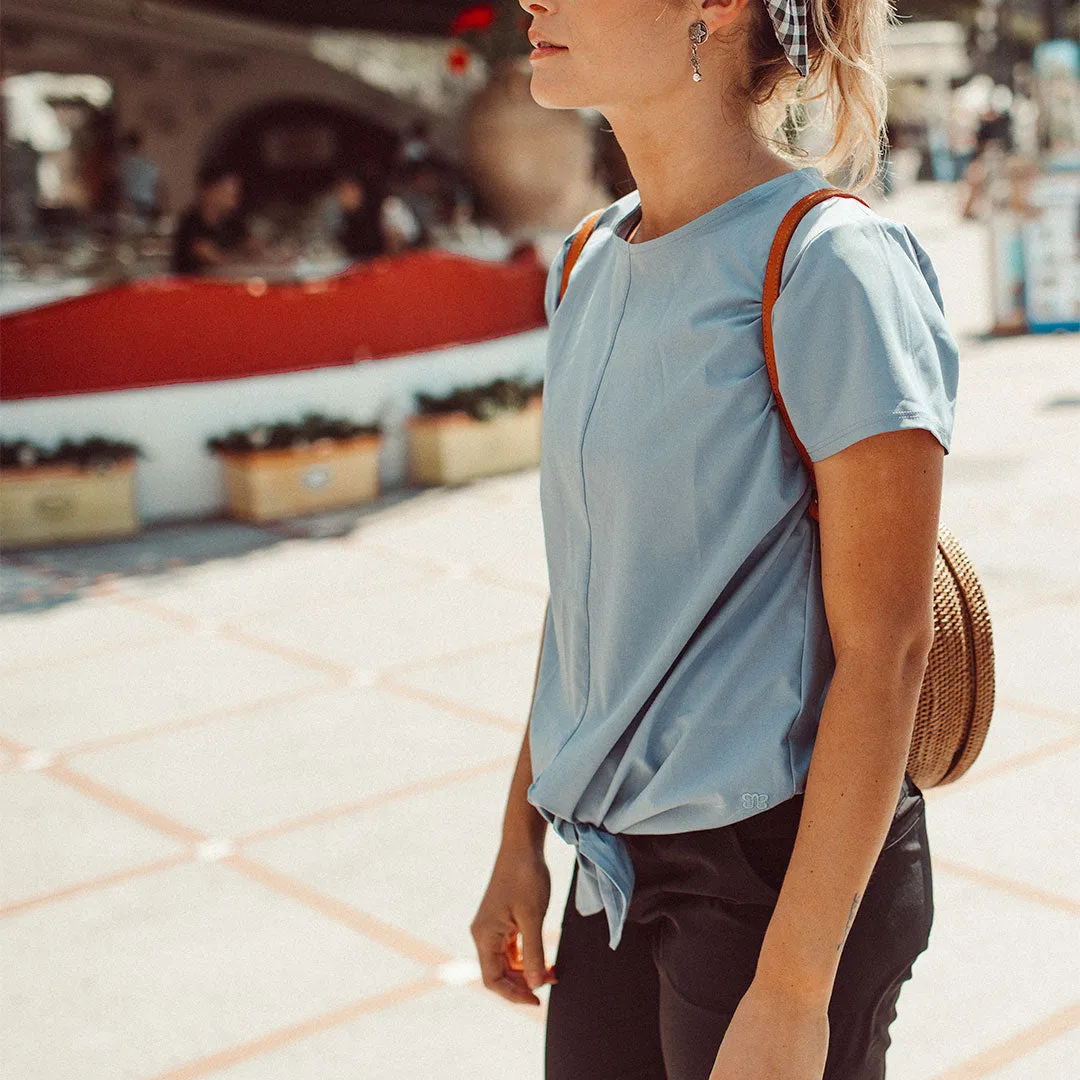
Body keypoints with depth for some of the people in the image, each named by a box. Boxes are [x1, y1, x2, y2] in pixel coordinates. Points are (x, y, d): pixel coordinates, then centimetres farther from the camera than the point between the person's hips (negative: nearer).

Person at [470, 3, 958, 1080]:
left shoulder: (830, 265, -17)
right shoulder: (589, 264, 5)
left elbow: (884, 649, -18)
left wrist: (791, 990, -18)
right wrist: (520, 838, 13)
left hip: (780, 859, -6)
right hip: (614, 859, 7)